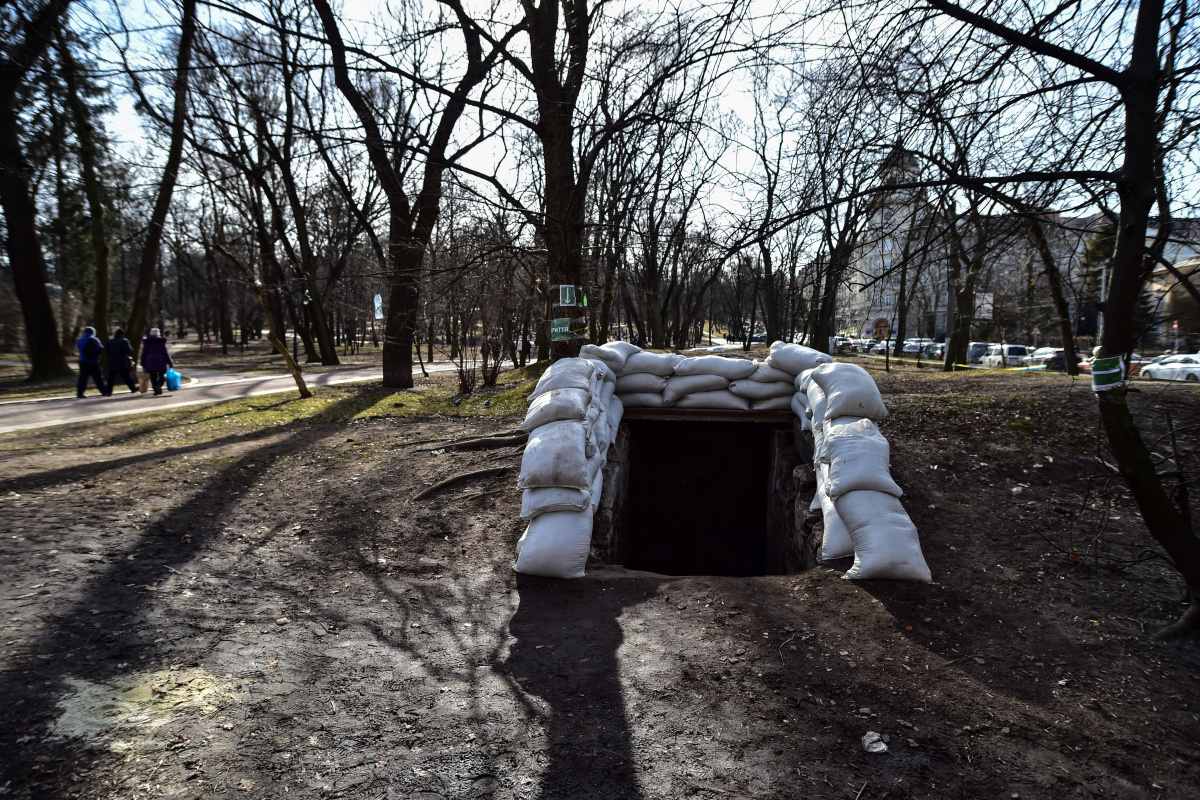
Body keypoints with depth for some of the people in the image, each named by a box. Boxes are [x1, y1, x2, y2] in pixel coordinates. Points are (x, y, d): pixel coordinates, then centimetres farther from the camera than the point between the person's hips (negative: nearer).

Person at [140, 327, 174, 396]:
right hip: (160, 361, -2)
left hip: (150, 361, 2)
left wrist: (143, 364, 13)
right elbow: (165, 353, -3)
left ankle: (156, 390, 2)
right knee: (161, 375, 7)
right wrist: (170, 363, 2)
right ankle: (159, 385, -19)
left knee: (153, 377, 7)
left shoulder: (146, 342, 5)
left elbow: (144, 354, 7)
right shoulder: (161, 341, -2)